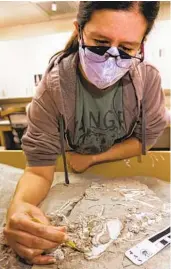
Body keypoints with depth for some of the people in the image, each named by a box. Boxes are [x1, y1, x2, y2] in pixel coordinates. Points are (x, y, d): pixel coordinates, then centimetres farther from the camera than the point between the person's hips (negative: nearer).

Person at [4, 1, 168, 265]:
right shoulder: (52, 88, -28)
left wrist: (91, 158, -17)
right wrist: (19, 205, -50)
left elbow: (147, 137, -11)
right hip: (76, 182, -1)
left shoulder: (148, 78, -22)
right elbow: (39, 168, -28)